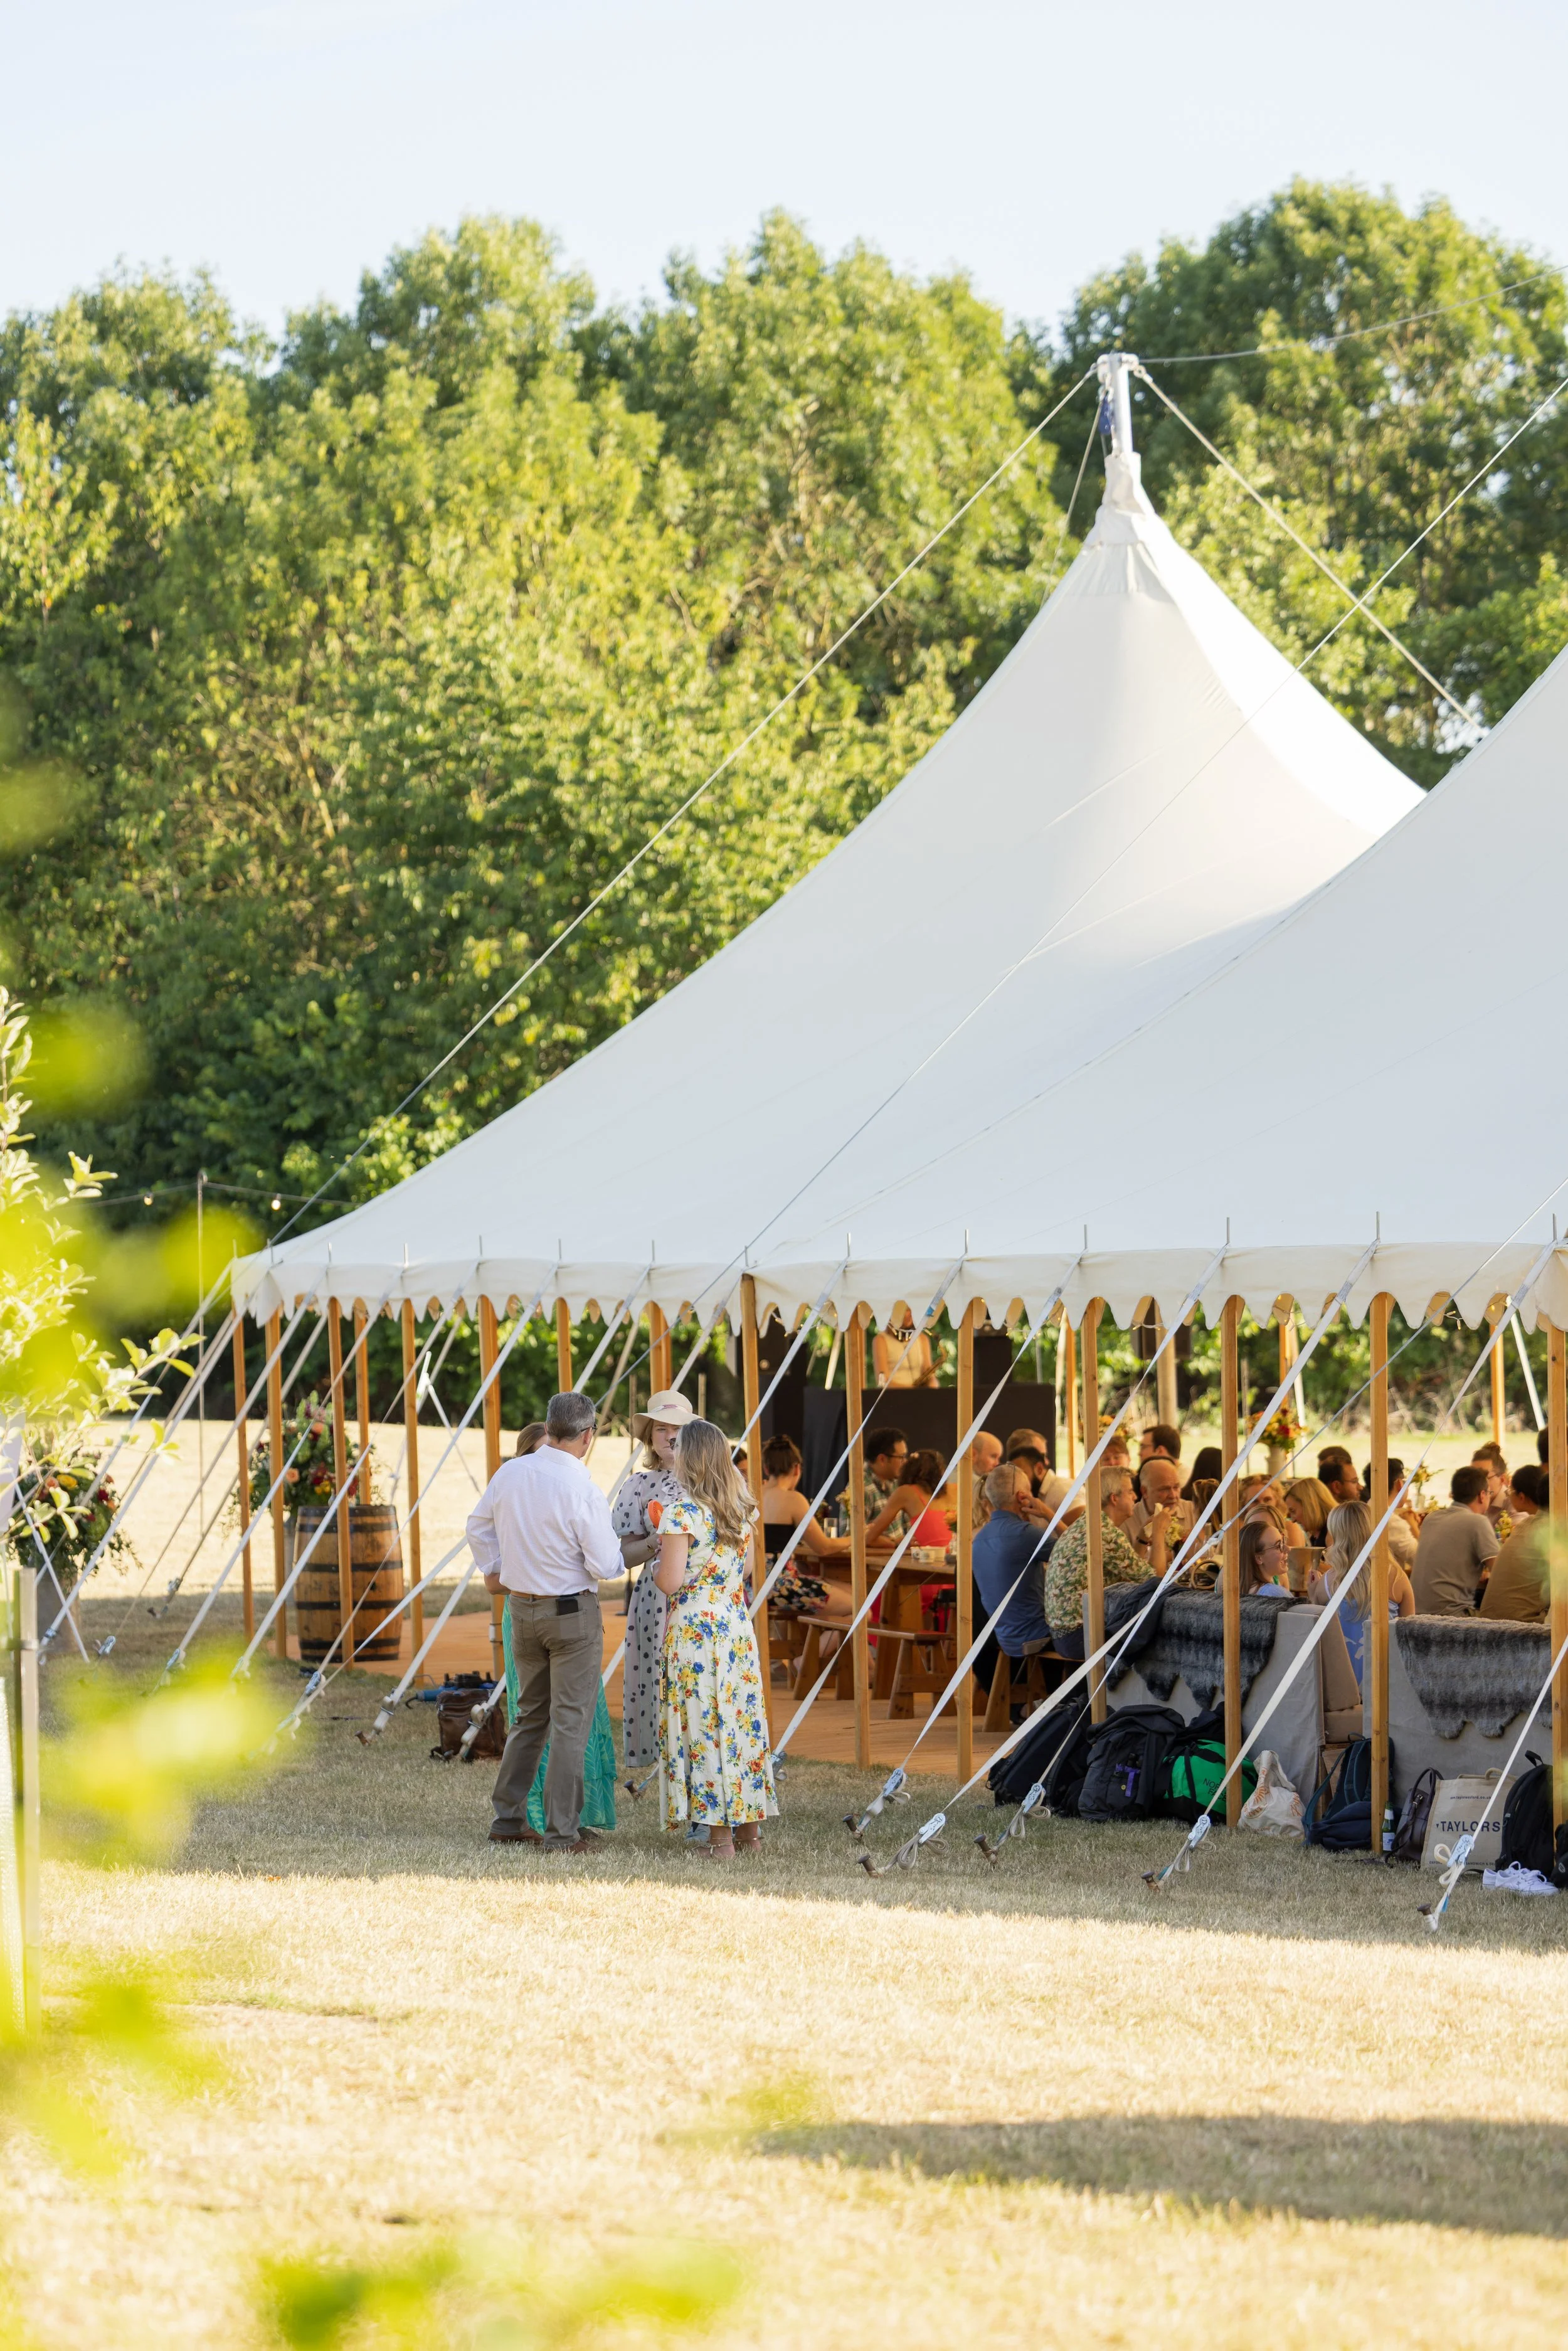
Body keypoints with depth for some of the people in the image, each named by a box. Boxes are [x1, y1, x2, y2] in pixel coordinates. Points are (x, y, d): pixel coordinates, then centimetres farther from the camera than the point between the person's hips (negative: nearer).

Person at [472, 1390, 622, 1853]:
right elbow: (605, 1566, -18)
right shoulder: (582, 1489, -21)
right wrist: (614, 1550, 4)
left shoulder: (509, 1474, -3)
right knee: (570, 1722, 0)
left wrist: (495, 1571, 27)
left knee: (530, 1716, 19)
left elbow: (479, 1525, 14)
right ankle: (562, 1832, -1)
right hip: (573, 1612, -6)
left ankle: (507, 1819, 22)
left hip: (522, 1607, 6)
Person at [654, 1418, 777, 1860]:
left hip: (694, 1629, -7)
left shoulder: (682, 1512, -14)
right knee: (741, 1721, 13)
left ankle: (720, 1838, -2)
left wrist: (659, 1556, 2)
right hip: (738, 1625, 7)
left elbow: (670, 1582, -17)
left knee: (704, 1726, -2)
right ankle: (750, 1825, 19)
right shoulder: (739, 1508, 7)